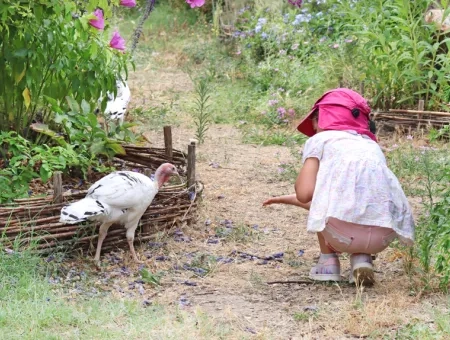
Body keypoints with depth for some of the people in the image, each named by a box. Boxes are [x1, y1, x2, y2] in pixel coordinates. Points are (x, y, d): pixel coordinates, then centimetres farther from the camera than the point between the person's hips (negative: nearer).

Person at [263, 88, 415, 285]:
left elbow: (305, 193, -1)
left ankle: (328, 263, 23)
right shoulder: (372, 146, 30)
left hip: (343, 232, -4)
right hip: (382, 237, 4)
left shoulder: (319, 140, 13)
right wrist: (290, 199, 53)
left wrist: (299, 184, 25)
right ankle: (362, 260, 16)